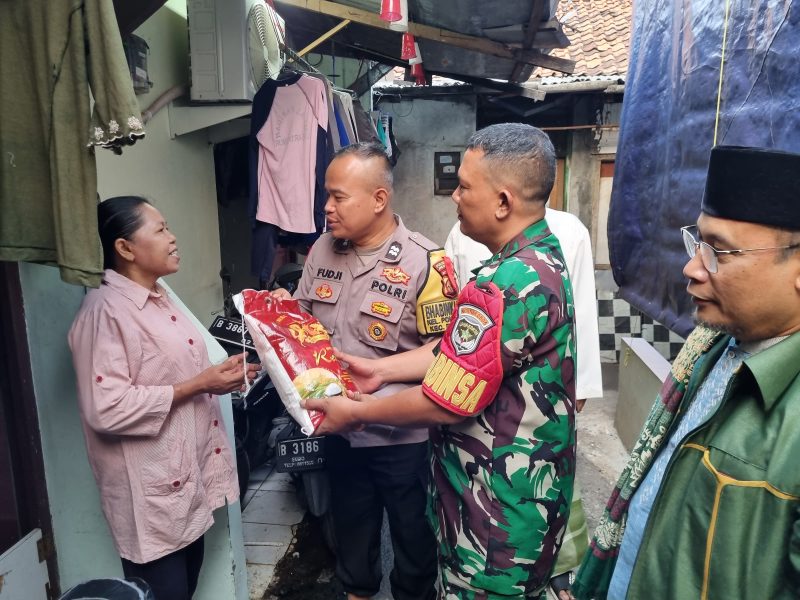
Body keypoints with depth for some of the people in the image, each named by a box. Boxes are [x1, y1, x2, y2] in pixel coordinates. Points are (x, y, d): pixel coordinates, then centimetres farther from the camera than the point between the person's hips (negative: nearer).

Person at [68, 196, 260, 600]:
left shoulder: (159, 299, 10)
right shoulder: (105, 311, -20)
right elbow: (107, 408, -27)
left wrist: (218, 375, 3)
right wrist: (199, 384, -23)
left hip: (188, 476, 9)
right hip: (150, 492, -9)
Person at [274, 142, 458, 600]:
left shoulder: (423, 262, -19)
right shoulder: (323, 249, 0)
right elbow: (302, 319, 12)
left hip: (400, 432, -5)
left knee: (411, 528, 18)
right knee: (351, 519, 27)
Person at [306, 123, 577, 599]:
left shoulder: (503, 287, -31)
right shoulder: (546, 257, 1)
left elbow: (442, 405, -24)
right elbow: (460, 351, 6)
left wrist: (355, 411, -9)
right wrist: (382, 369, 5)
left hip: (498, 505, -9)